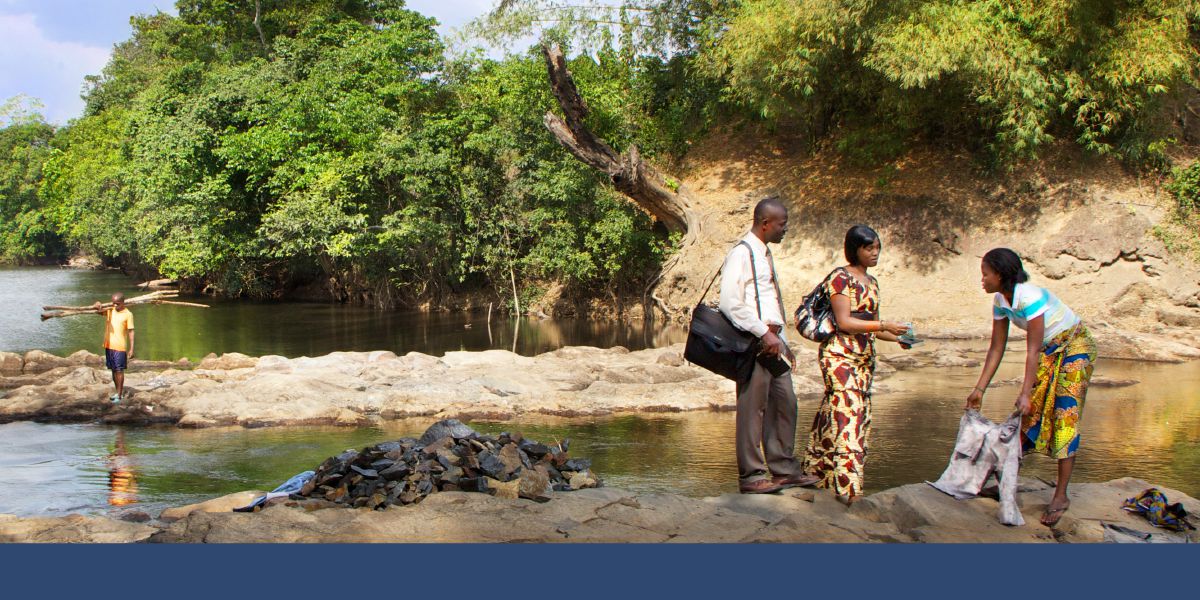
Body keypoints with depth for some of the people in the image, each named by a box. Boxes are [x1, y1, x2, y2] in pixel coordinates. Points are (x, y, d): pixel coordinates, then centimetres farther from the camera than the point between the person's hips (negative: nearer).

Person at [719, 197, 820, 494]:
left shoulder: (765, 254, 18)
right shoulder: (741, 254, -12)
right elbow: (730, 304, -20)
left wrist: (782, 341, 19)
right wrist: (764, 334, -18)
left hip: (772, 340, 9)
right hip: (754, 342, -9)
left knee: (784, 403, 12)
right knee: (753, 408, -4)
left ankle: (783, 469, 20)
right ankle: (750, 476, 2)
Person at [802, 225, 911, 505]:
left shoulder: (871, 282, 17)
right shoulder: (841, 277, -8)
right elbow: (844, 322, -16)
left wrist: (896, 338, 7)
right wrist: (884, 325, -21)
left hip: (864, 358, 9)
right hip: (839, 355, -9)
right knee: (847, 414, -16)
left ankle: (818, 471, 15)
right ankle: (846, 486, -19)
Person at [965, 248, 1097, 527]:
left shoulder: (1029, 297, -30)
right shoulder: (1000, 301, -5)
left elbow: (1032, 350, -30)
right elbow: (996, 349, 1)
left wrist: (1025, 393, -31)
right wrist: (979, 389, -1)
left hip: (1075, 347, -8)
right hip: (1049, 350, 8)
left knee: (1064, 417, -12)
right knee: (1028, 413, 5)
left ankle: (1061, 496, -10)